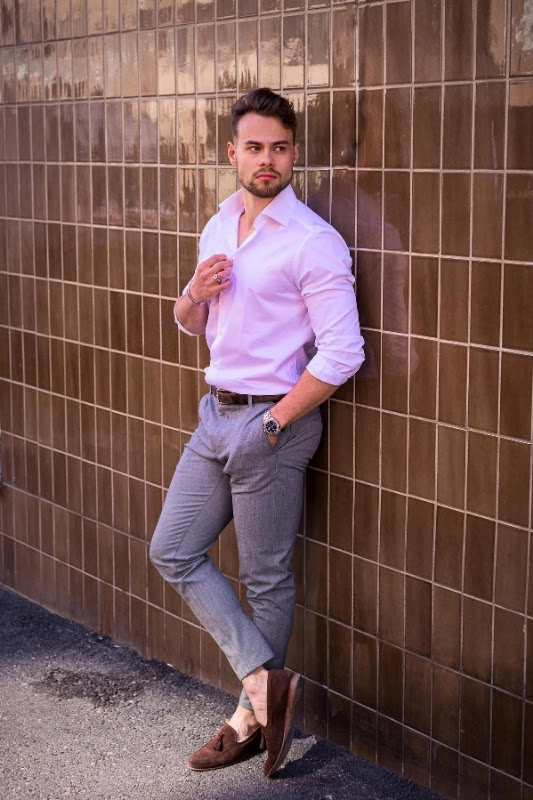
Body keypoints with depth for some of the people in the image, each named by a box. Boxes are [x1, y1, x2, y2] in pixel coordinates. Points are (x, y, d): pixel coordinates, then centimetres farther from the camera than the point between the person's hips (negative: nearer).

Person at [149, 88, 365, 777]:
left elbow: (342, 353, -20)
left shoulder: (313, 242, -15)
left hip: (271, 423, -8)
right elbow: (191, 325, 19)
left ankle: (251, 719, 19)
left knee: (266, 580, 4)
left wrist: (274, 422, -15)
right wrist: (195, 292, -5)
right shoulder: (219, 226, 9)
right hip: (214, 413, 8)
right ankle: (264, 678, 11)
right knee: (173, 552, 8)